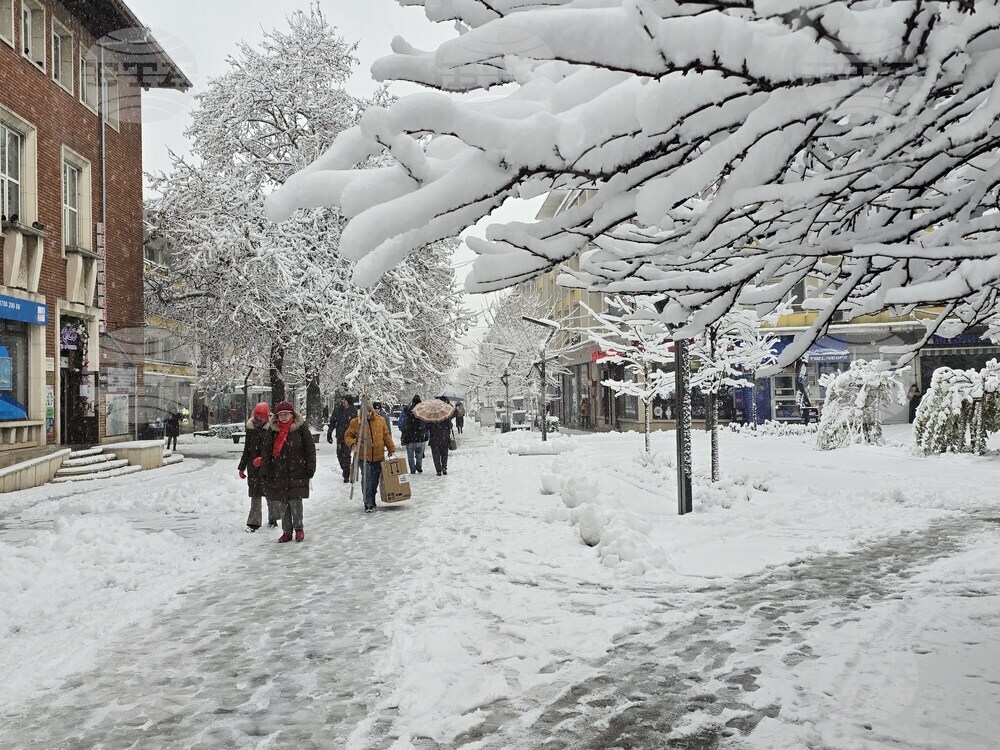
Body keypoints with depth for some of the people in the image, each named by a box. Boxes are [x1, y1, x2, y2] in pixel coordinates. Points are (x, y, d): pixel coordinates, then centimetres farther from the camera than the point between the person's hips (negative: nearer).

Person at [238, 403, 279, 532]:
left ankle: (273, 519, 24)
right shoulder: (251, 430, 6)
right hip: (253, 468, 3)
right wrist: (242, 468, 13)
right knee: (255, 495, 3)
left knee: (271, 494, 6)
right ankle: (253, 522, 9)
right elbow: (246, 450, 13)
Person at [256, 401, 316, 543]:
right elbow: (265, 451, 7)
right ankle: (287, 531, 18)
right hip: (277, 474, 3)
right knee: (283, 504, 6)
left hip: (296, 472, -3)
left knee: (295, 502, -5)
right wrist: (264, 471, 2)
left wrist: (310, 467, -4)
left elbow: (310, 449, 1)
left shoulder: (301, 428, -1)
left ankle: (298, 528, 15)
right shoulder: (271, 430, 6)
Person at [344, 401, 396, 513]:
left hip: (378, 456, 3)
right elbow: (348, 436, 7)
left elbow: (386, 435, 13)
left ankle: (372, 502, 28)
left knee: (375, 480, 11)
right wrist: (352, 444, -13)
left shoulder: (380, 420, 4)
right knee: (366, 480, -12)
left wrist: (391, 449, 15)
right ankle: (368, 505, -9)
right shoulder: (356, 422, -3)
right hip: (363, 457, -3)